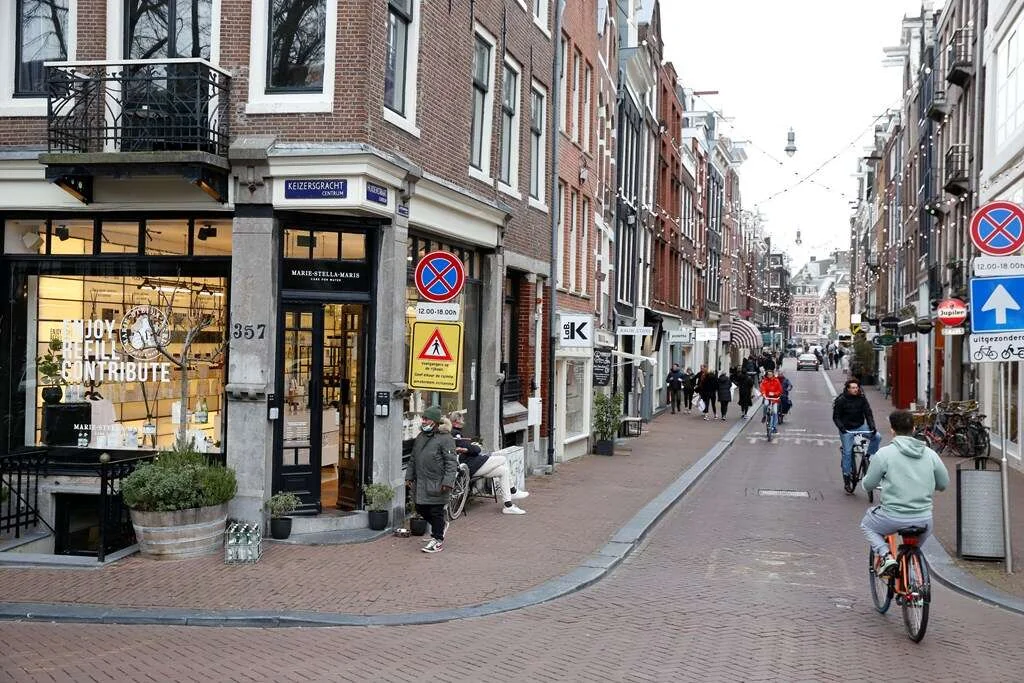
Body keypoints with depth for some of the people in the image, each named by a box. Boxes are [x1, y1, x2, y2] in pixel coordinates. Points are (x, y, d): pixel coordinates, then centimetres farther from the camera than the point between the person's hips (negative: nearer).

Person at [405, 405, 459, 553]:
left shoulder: (445, 439, -11)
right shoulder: (420, 437, 14)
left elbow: (451, 463, -14)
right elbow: (413, 459, 23)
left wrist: (448, 482, -21)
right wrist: (409, 476, 18)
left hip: (436, 484, -8)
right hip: (420, 483, 8)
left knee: (436, 512, -1)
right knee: (421, 509, 14)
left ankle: (438, 540, 13)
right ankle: (441, 525, 37)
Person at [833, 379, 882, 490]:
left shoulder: (862, 399, -3)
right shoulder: (841, 401, -11)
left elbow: (868, 413, -6)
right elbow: (836, 417, -9)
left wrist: (872, 427, -21)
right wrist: (841, 428, -26)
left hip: (860, 426, 3)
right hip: (847, 430, -3)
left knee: (877, 437, -17)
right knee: (847, 452, -5)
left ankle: (869, 455, 1)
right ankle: (847, 475, 6)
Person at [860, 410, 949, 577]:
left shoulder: (884, 454, -9)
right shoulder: (930, 454, 2)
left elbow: (868, 485, -1)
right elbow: (944, 484, 12)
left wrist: (864, 482, 23)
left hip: (894, 518, -3)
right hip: (924, 520, 3)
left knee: (867, 525, 27)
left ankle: (885, 555, 5)